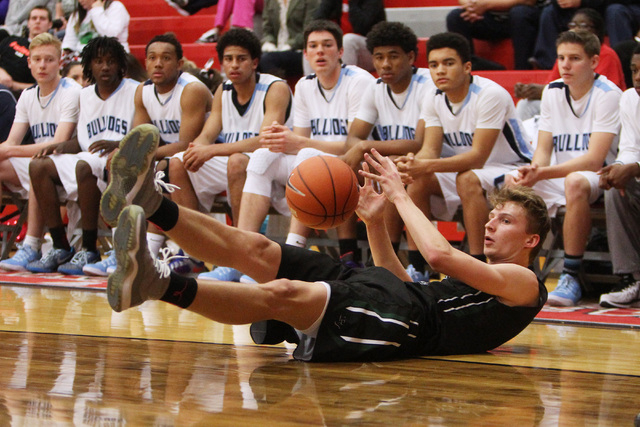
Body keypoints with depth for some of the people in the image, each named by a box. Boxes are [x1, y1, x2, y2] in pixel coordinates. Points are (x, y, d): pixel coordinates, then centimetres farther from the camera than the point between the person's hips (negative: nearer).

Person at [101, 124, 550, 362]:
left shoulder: (524, 283, 6)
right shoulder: (479, 276, 36)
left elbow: (439, 254, -9)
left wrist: (401, 196, 4)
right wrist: (376, 221, 24)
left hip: (411, 325, -9)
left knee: (281, 292, -32)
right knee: (255, 249, -8)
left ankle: (162, 284, -50)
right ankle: (153, 205, -22)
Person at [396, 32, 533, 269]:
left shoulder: (490, 95, -23)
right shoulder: (433, 100, 0)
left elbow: (478, 157, -29)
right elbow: (430, 149, -7)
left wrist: (427, 166, -40)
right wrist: (413, 163, -33)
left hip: (513, 170, -7)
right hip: (466, 168, 7)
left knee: (468, 179, -35)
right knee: (417, 180, -15)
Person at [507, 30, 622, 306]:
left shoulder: (608, 94, -12)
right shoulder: (552, 92, 8)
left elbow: (594, 159, -20)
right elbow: (543, 148, 6)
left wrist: (542, 173, -29)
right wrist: (532, 169, -19)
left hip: (599, 179, -6)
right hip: (558, 177, 6)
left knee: (575, 182, -39)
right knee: (512, 181, -21)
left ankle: (571, 277, -32)